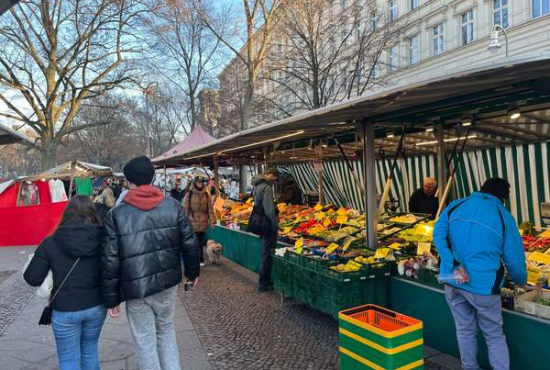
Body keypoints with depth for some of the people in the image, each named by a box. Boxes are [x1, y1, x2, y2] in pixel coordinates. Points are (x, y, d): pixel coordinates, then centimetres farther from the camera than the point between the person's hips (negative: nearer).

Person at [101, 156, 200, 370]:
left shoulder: (116, 215, -10)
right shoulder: (173, 205, -4)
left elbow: (110, 260, -9)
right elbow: (189, 243, 0)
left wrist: (111, 298, 0)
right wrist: (192, 271, 15)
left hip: (135, 288, -3)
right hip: (167, 282, 3)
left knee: (145, 342, 12)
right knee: (166, 330, 24)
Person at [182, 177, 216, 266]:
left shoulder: (206, 195, 6)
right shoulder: (189, 195, -4)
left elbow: (210, 209, 7)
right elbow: (185, 209, -3)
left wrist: (212, 220, 3)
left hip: (203, 223, 3)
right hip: (192, 223, -3)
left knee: (200, 243, 12)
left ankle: (200, 260, 23)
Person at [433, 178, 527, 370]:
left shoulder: (455, 206, 6)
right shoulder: (504, 217, 0)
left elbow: (438, 233, -7)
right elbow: (514, 258, 4)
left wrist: (453, 264, -11)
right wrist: (521, 281, 22)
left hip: (452, 281, 3)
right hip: (483, 284, -3)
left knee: (465, 330, 17)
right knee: (494, 336, 12)